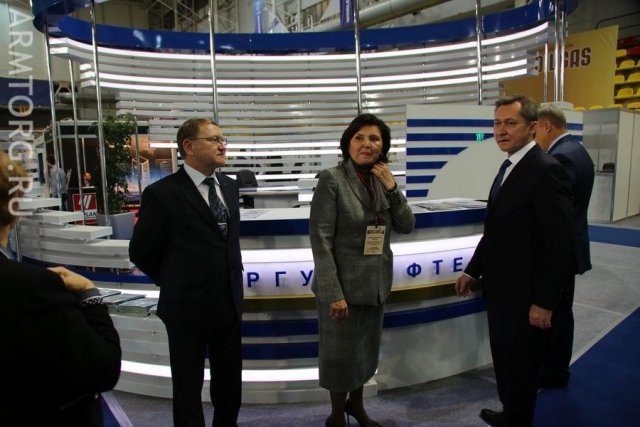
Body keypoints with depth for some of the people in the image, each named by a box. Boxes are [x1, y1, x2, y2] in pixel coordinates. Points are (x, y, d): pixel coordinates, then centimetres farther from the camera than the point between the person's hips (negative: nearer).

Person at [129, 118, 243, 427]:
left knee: (230, 379, 20)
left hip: (229, 302, 6)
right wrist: (175, 284, 3)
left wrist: (229, 280, 11)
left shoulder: (229, 186, 5)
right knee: (188, 383, 14)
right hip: (187, 306, -5)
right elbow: (141, 252, -7)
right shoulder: (162, 193, -15)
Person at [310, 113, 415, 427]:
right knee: (341, 354, 11)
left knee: (366, 350, 21)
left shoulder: (382, 180, 5)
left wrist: (392, 188, -11)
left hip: (375, 282, 6)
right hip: (344, 284, -6)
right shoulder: (331, 180, -14)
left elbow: (406, 226, 3)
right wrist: (333, 293, -21)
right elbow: (321, 240, -18)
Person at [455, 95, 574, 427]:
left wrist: (544, 302, -19)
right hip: (500, 288, 9)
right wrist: (472, 271, 14)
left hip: (525, 294, -8)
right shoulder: (509, 167, 9)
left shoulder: (546, 170, -19)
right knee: (504, 360, 23)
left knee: (521, 366, 11)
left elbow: (560, 243, -21)